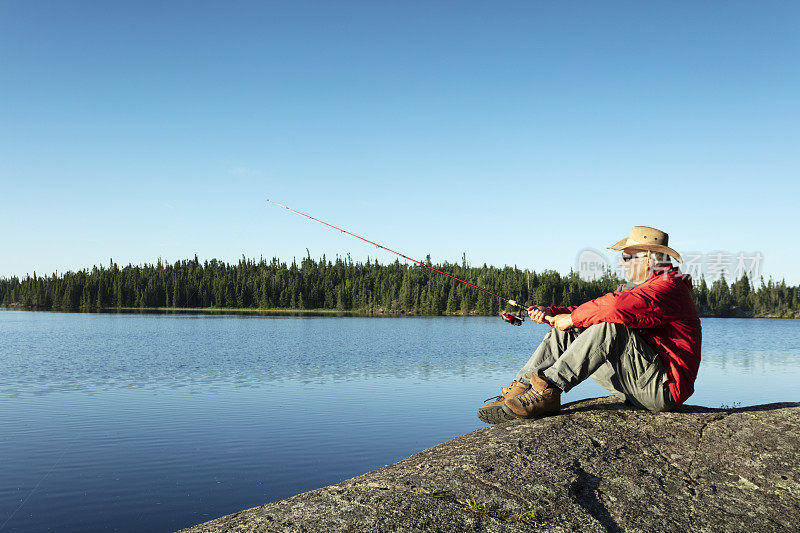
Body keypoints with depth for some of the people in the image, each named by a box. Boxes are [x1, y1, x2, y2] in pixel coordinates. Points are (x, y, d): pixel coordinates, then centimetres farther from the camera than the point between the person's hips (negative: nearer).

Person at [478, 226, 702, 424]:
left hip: (663, 387, -10)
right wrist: (550, 313, 0)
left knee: (608, 328, -32)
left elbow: (617, 307, -33)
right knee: (564, 334, 1)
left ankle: (548, 390, -32)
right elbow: (596, 310, 14)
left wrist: (573, 318, -19)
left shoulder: (670, 288, -14)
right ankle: (519, 389, -11)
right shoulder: (640, 287, 20)